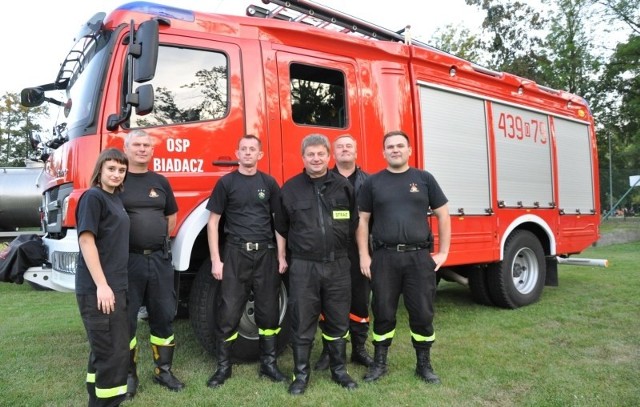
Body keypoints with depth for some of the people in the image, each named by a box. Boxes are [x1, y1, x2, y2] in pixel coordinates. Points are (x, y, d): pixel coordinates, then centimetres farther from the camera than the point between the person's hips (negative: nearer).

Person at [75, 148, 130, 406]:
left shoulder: (115, 198, 14)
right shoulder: (93, 197, -11)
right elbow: (86, 240, -18)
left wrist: (114, 285, 17)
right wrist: (101, 285, -22)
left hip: (116, 285, 9)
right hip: (98, 288, -9)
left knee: (104, 350, 18)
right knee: (113, 352, -6)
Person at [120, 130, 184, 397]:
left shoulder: (160, 182, 10)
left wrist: (158, 241, 12)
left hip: (160, 259, 4)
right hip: (127, 260, -4)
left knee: (164, 315, 10)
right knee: (125, 319, 6)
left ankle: (163, 370, 25)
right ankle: (128, 374, 21)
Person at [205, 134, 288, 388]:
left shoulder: (269, 182, 6)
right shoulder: (226, 182, 0)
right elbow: (213, 221, 0)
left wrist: (282, 255, 3)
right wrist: (215, 260, -5)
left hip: (265, 253, 2)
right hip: (235, 253, -2)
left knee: (269, 311, 8)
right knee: (228, 313, 2)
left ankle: (268, 363, 23)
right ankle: (223, 366, 18)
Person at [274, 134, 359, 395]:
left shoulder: (343, 186, 4)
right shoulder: (290, 188, 2)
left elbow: (354, 223, 13)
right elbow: (281, 228, 11)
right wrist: (281, 258, 11)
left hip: (337, 265, 1)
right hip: (303, 266, -1)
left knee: (338, 322, 12)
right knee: (302, 324, 6)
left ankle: (339, 370, 29)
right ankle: (301, 374, 21)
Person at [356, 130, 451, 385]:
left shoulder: (424, 179, 5)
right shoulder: (373, 182, 5)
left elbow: (442, 215, 8)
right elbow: (362, 220, 6)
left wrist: (443, 252, 3)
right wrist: (364, 256, 0)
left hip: (419, 256, 0)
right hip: (384, 257, 0)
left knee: (422, 313, 8)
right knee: (383, 313, 8)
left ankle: (424, 365, 26)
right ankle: (379, 363, 25)